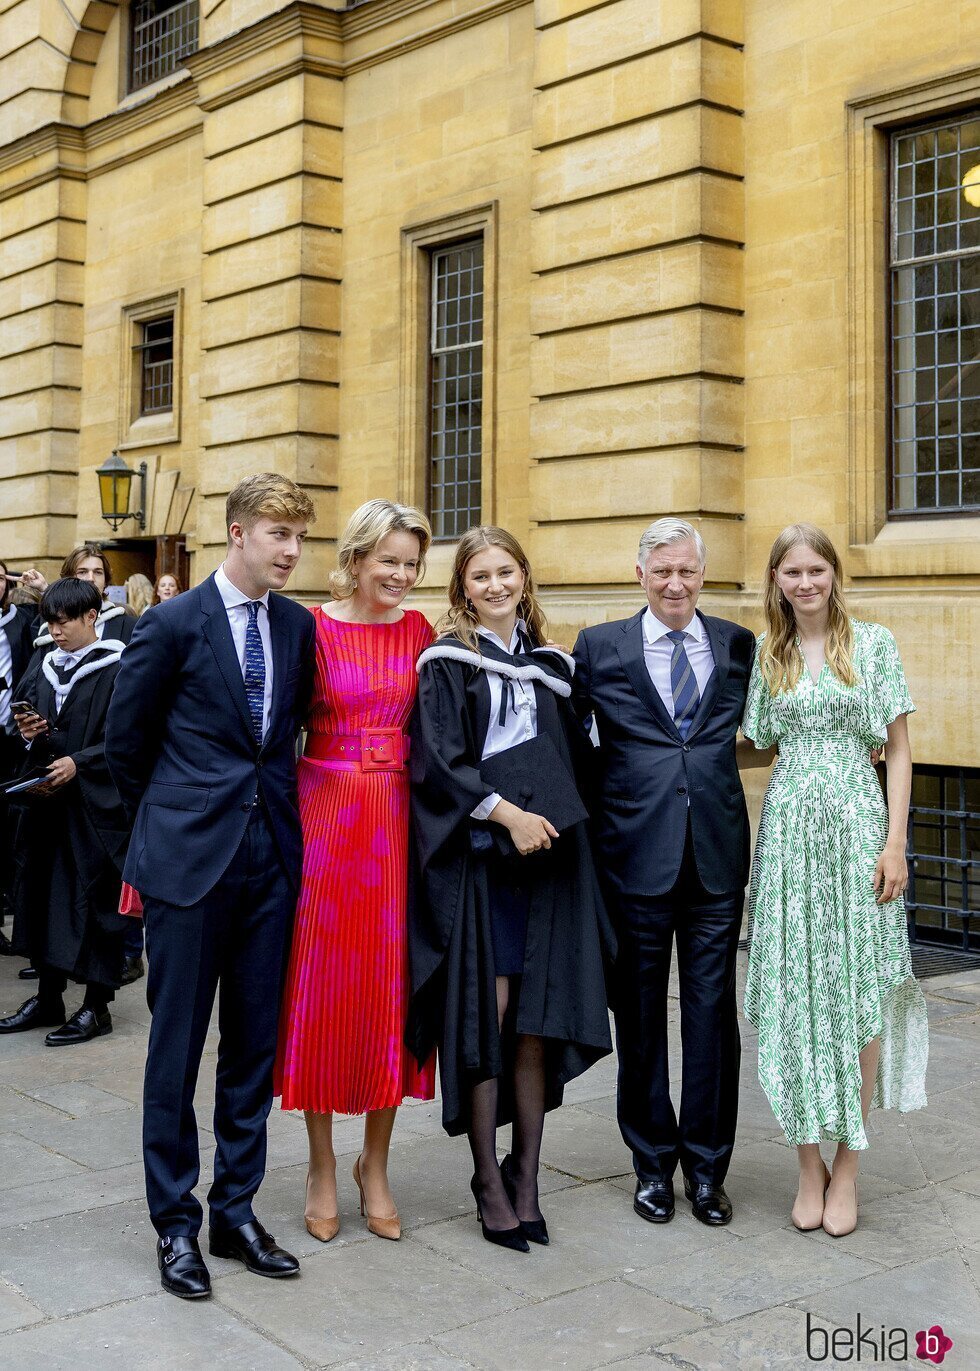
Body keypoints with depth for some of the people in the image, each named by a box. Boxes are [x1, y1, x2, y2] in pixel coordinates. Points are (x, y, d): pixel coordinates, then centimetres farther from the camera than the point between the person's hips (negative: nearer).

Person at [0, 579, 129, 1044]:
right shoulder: (50, 666, 12)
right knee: (42, 889, 9)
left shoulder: (116, 669, -9)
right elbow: (41, 725, 18)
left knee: (92, 896, -2)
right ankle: (48, 997, 20)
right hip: (48, 796, 7)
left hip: (94, 802, -7)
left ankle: (97, 1005, 7)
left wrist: (78, 764, -23)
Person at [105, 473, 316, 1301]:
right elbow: (127, 739, 3)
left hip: (271, 858, 4)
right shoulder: (174, 624, -6)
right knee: (177, 1044, 5)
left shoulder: (299, 627, 7)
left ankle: (236, 1212, 24)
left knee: (255, 1044, 11)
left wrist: (271, 808, 12)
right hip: (189, 860, -4)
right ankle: (176, 1224, 18)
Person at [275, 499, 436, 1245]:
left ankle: (376, 1164, 23)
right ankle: (323, 1167, 20)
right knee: (323, 985, 4)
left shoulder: (418, 630, 7)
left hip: (398, 820, 3)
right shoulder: (313, 627, -3)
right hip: (326, 813, -3)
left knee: (392, 987, 7)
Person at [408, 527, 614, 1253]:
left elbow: (576, 753, 18)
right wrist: (504, 813, -17)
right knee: (483, 1017, -3)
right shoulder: (447, 663, 1)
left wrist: (556, 819, 4)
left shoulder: (549, 664, 15)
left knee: (536, 1022, 4)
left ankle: (525, 1177, 14)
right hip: (476, 860, -4)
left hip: (546, 859, 4)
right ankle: (489, 1180, 9)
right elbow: (438, 761, -9)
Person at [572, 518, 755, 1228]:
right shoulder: (600, 647, 3)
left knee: (712, 1009, 6)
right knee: (640, 1010, 8)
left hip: (717, 852, 1)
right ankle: (653, 1162, 23)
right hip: (636, 852, -1)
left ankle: (706, 1164, 20)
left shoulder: (739, 646, 7)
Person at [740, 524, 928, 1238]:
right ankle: (809, 1165, 13)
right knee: (794, 993, 2)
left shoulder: (873, 644, 3)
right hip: (787, 830, 2)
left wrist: (895, 843, -6)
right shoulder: (765, 655, 11)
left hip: (856, 828, -2)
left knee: (856, 992, 0)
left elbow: (899, 751, 1)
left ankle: (847, 1168, 11)